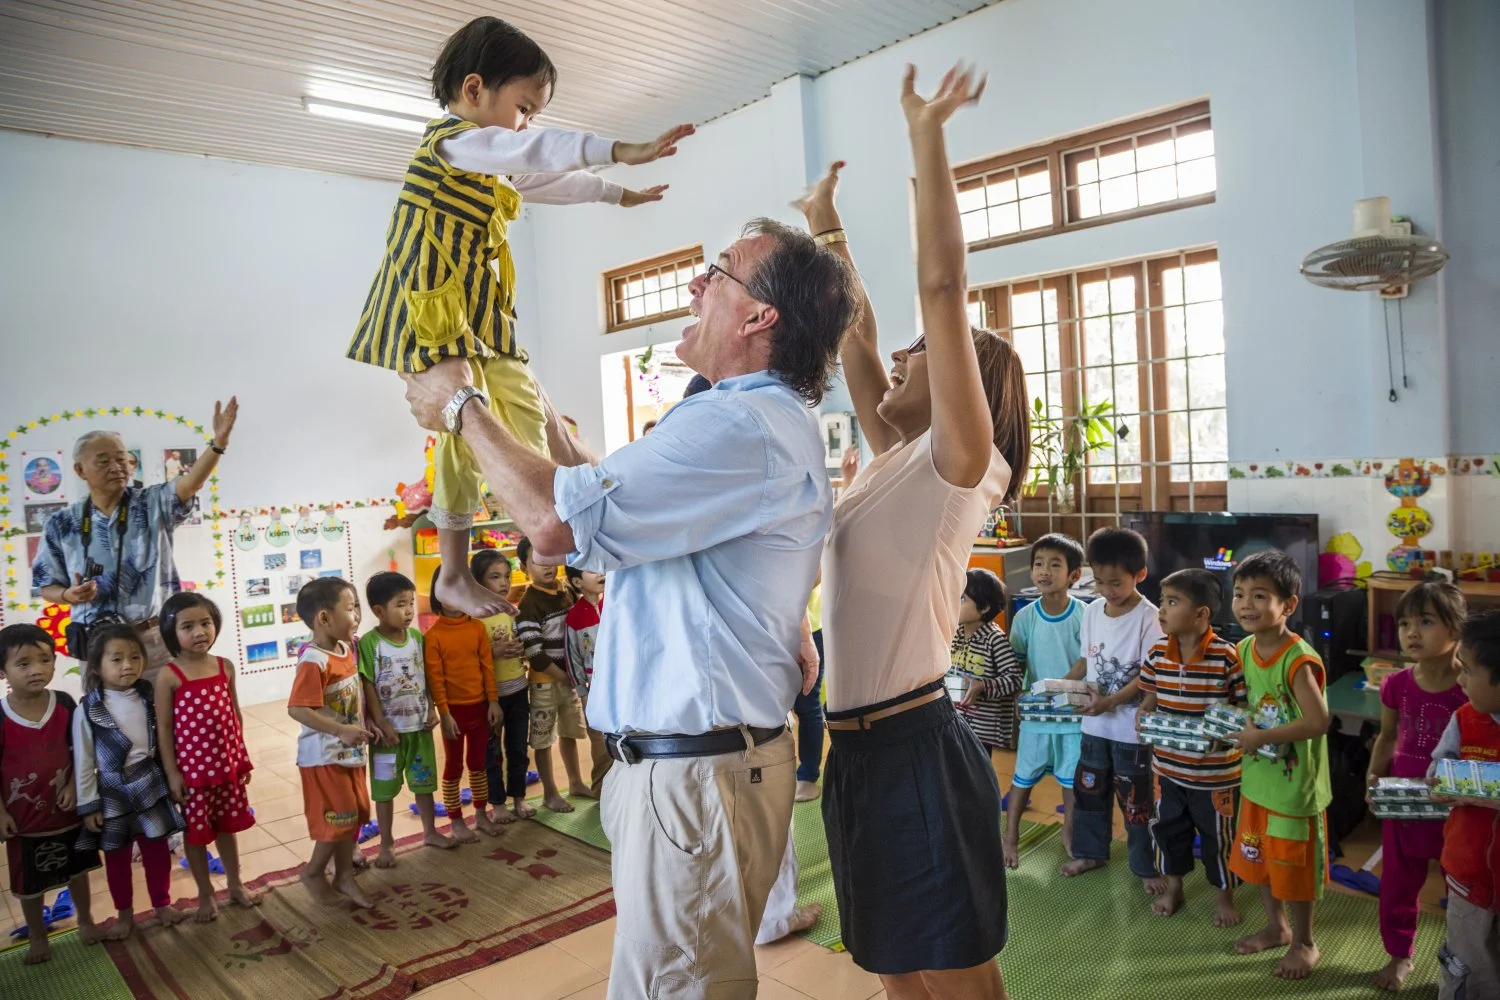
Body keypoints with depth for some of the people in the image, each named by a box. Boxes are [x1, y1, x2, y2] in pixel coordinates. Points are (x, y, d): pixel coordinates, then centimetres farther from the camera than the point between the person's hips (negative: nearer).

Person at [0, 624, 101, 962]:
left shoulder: (65, 704, -11)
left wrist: (73, 786, -12)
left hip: (67, 809, 2)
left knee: (78, 870, 20)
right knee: (29, 883, 16)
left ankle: (85, 920, 42)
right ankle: (37, 937, 37)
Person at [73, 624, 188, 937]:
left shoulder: (149, 698, -4)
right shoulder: (87, 710, -13)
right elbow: (83, 762, -8)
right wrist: (88, 805, -7)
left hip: (151, 785, 2)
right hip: (113, 792, -2)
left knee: (157, 849, 13)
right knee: (117, 856, 14)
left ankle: (162, 905, 32)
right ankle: (124, 915, 32)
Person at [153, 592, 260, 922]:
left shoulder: (225, 667, -1)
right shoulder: (169, 676, -13)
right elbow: (164, 727, -10)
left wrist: (242, 756, 10)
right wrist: (172, 772, -11)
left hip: (227, 763, 4)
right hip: (192, 768, -4)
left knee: (228, 826, 19)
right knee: (196, 832, 11)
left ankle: (235, 884, 35)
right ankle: (205, 894, 28)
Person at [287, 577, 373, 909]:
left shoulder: (348, 649, 3)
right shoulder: (313, 661, -24)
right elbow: (297, 709, -28)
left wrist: (366, 723, 6)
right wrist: (342, 731, -29)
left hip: (351, 752, 8)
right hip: (324, 756, -8)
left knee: (353, 816, 16)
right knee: (338, 819, 2)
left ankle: (344, 876, 31)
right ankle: (313, 873, 25)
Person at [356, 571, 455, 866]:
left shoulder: (417, 637, -1)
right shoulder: (369, 643, -16)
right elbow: (368, 687, -15)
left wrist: (432, 709, 2)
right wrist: (381, 724, -16)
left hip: (419, 724, 5)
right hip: (390, 727, -5)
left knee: (424, 781, 18)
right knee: (385, 787, 9)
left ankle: (430, 832, 34)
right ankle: (387, 843, 23)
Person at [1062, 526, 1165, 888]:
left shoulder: (1148, 617, -16)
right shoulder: (1093, 611, 2)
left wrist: (1111, 701, -26)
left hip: (1131, 726, -6)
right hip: (1094, 722, 6)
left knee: (1135, 799, 7)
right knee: (1089, 789, 18)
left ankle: (1147, 867, 24)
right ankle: (1090, 851, 36)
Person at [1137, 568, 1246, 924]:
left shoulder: (1227, 657, -20)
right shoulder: (1157, 654, -5)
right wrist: (1142, 716, -11)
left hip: (1216, 771, -4)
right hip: (1167, 766, 5)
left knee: (1218, 836, 14)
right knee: (1168, 827, 19)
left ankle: (1224, 896, 38)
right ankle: (1173, 887, 42)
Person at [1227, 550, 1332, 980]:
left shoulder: (1298, 659, -26)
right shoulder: (1245, 648, -1)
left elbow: (1318, 721, -30)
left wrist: (1262, 736, -25)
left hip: (1295, 783, -7)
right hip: (1257, 776, 7)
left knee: (1293, 862, 10)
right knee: (1257, 856, 20)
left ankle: (1304, 942, 32)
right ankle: (1276, 926, 42)